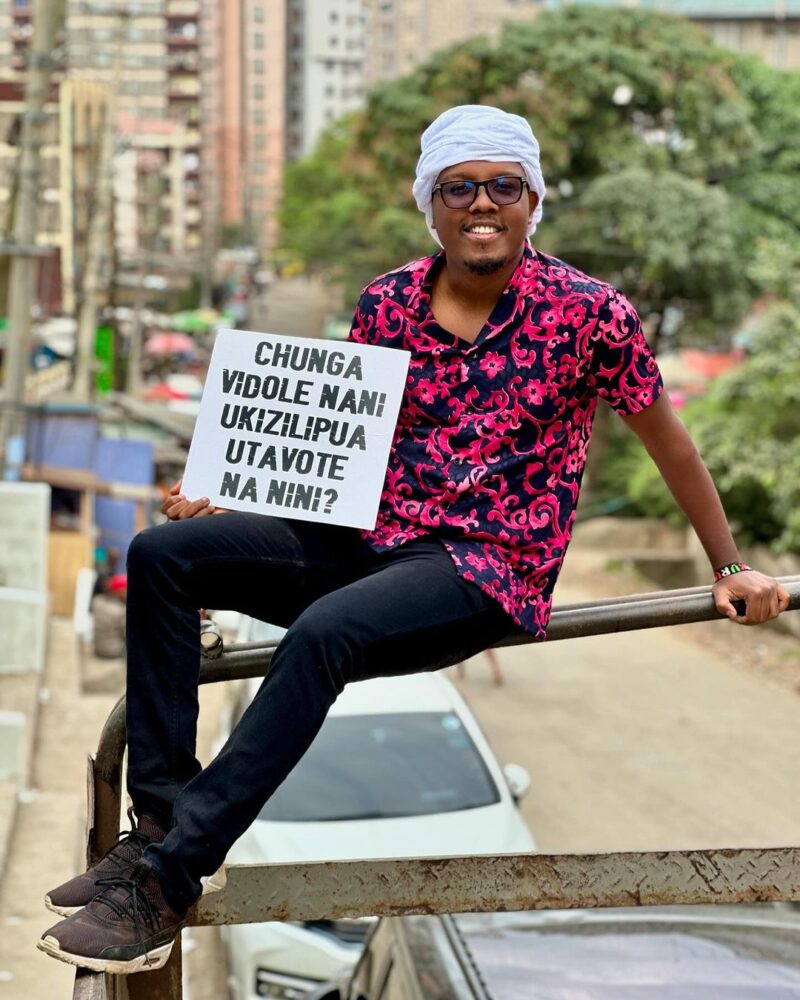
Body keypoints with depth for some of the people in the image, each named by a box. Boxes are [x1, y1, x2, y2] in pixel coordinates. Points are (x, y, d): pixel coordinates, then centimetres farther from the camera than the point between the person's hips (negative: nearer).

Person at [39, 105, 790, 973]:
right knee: (161, 554, -10)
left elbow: (666, 439, 5)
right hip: (368, 539, 6)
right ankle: (162, 814, -13)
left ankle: (166, 882, -29)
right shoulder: (387, 302, 6)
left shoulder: (587, 312, -6)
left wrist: (730, 569, 8)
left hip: (489, 572, -6)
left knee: (323, 631, -35)